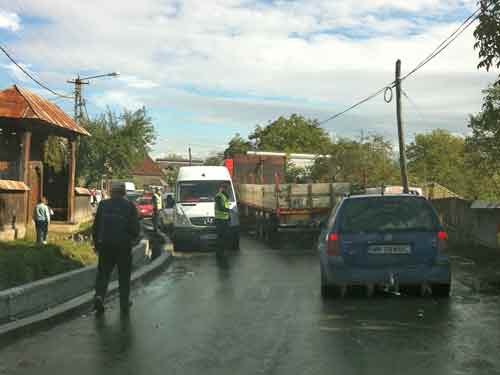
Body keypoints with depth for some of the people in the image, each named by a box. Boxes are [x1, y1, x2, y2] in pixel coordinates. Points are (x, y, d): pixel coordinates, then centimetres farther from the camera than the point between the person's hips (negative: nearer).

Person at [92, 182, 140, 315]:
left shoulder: (103, 205, 3)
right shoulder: (129, 206, -4)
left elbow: (96, 226, 5)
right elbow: (135, 228, -6)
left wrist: (96, 243, 16)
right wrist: (132, 238, 14)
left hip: (105, 245, 1)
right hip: (123, 245, -1)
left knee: (103, 272, 10)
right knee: (124, 276, 10)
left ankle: (99, 296, -12)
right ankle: (124, 303, 14)